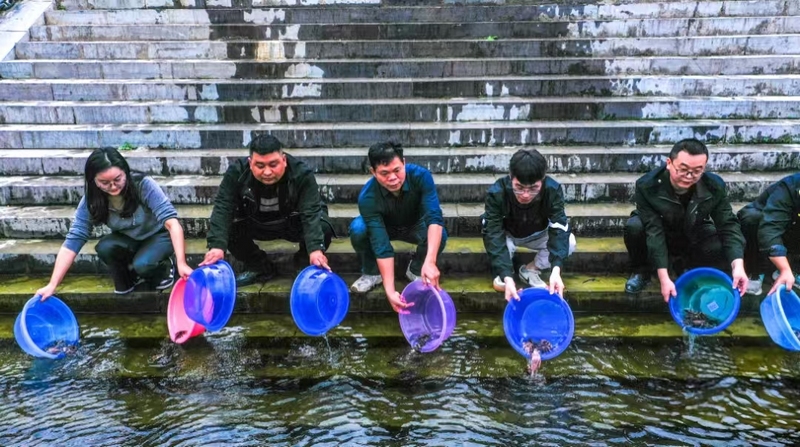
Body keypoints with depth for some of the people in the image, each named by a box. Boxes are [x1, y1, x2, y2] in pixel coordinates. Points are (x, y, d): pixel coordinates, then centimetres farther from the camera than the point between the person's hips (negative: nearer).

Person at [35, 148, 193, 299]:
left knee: (142, 265, -32)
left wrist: (181, 263, -47)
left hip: (159, 235, -3)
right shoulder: (91, 201, -20)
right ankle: (128, 279, 2)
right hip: (130, 240, 4)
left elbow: (170, 220, -37)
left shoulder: (143, 185, -31)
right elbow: (73, 240, -20)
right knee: (104, 247, -27)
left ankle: (165, 267, 3)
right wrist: (52, 285, -26)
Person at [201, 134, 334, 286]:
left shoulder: (302, 174, -29)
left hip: (293, 223, -2)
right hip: (256, 224, 2)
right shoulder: (237, 172, -25)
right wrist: (217, 246, -44)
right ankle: (260, 268, 1)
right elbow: (223, 209, -29)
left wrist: (315, 249, -53)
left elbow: (311, 212, -37)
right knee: (227, 227, -25)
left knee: (323, 230, -31)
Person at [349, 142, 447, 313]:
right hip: (384, 228, 0)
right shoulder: (368, 196, -35)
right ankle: (371, 272, -4)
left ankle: (416, 269, -1)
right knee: (358, 229, -33)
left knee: (440, 235, -33)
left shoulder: (421, 176, -33)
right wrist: (389, 290, -45)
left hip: (415, 227, 1)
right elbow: (381, 244, -38)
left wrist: (429, 262, -55)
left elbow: (434, 217, -41)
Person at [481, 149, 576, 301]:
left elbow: (559, 231, -36)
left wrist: (556, 270, -52)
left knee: (569, 241, -26)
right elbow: (494, 236, -40)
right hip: (507, 235, -2)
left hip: (537, 235, 2)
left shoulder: (553, 191, -31)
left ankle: (531, 270, -2)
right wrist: (507, 277, -51)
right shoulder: (496, 193, -36)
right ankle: (501, 273, -2)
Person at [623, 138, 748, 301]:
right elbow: (654, 232, -35)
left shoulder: (714, 186, -24)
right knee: (634, 227, -35)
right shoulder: (648, 186, -32)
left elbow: (728, 225, -22)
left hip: (693, 237, 2)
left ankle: (681, 265, -1)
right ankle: (642, 271, -8)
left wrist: (738, 266, -39)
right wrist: (664, 278, -41)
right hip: (661, 236, -2)